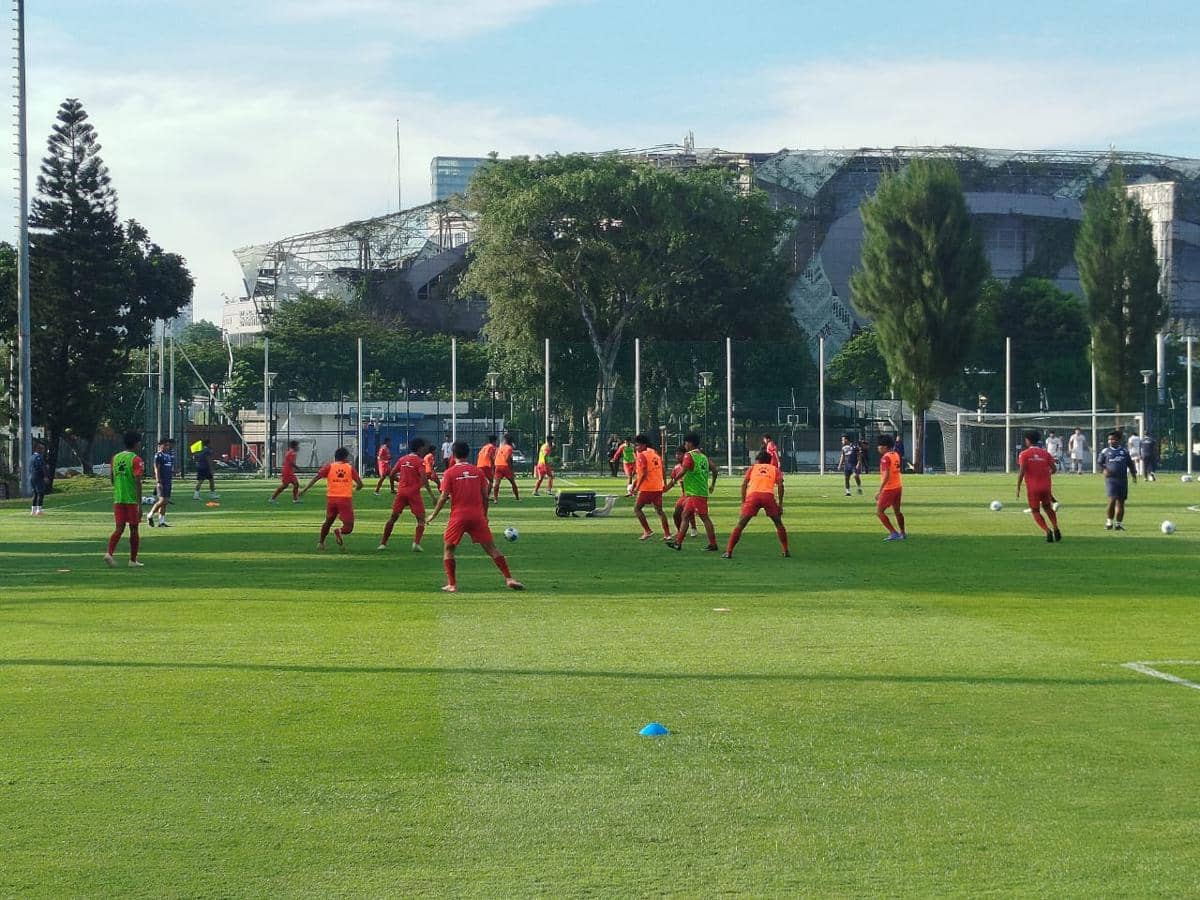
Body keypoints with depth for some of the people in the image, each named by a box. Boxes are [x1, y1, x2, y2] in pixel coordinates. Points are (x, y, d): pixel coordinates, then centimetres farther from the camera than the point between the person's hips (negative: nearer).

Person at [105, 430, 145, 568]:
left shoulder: (116, 458, 8)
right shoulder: (136, 460, -10)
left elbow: (111, 478, 13)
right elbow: (138, 482, -16)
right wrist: (140, 504, -16)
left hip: (118, 499, 5)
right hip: (132, 499, -5)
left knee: (119, 528, 5)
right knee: (134, 529, 7)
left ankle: (109, 553, -15)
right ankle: (133, 560, 13)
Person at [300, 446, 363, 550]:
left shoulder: (329, 467, 8)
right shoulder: (350, 467, 9)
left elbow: (316, 477, -3)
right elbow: (360, 484, 8)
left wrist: (305, 489, -3)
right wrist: (357, 488, 31)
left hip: (331, 498, 2)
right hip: (346, 499, -2)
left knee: (328, 521, 26)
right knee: (348, 527, 1)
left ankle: (320, 542, 30)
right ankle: (339, 532, -30)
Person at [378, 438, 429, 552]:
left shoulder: (402, 459, 9)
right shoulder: (419, 461, -7)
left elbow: (391, 475, 9)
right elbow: (423, 478, -19)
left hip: (401, 491, 5)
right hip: (414, 492, -5)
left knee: (393, 517, 15)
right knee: (421, 519, 2)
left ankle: (383, 543, 16)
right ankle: (416, 543, -15)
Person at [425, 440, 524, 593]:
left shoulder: (450, 472, -2)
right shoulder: (478, 471, 6)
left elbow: (444, 497, -6)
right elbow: (485, 496, 7)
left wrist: (434, 515, 5)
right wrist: (485, 515, 20)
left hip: (458, 516, -2)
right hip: (477, 516, 2)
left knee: (448, 549, 13)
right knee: (491, 547, 6)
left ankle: (452, 585, 5)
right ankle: (509, 579, 0)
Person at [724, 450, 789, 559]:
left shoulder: (752, 468, 26)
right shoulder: (775, 469, 26)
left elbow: (744, 484, 12)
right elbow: (780, 485, 10)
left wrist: (743, 502, 13)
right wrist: (780, 504, 11)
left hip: (753, 495, 0)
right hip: (769, 495, 0)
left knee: (740, 524, 4)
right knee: (778, 523, 20)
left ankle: (728, 552, -3)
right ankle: (786, 551, 19)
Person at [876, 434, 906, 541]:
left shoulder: (886, 458, -18)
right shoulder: (896, 455, 6)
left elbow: (886, 476, -25)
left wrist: (879, 492, -26)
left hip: (888, 489, -9)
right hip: (897, 487, 9)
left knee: (879, 511, -2)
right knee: (897, 511, 21)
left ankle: (893, 533, -6)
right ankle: (902, 533, 33)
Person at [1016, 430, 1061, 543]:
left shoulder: (1024, 454, -4)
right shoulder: (1046, 453, 5)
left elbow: (1021, 471, -14)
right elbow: (1054, 469, 3)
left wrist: (1018, 488, -9)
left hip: (1032, 488, -3)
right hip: (1046, 487, 3)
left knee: (1035, 512, 8)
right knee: (1047, 507, 23)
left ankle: (1047, 531, -12)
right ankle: (1055, 529, 6)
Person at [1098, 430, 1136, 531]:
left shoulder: (1124, 451, 11)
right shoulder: (1105, 451, 6)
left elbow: (1130, 464, 17)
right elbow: (1099, 463, 9)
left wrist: (1134, 475, 10)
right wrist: (1103, 470, -9)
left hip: (1123, 480, 3)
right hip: (1111, 479, -3)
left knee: (1120, 502, 3)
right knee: (1112, 500, -16)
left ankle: (1118, 523, 11)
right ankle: (1109, 522, 0)